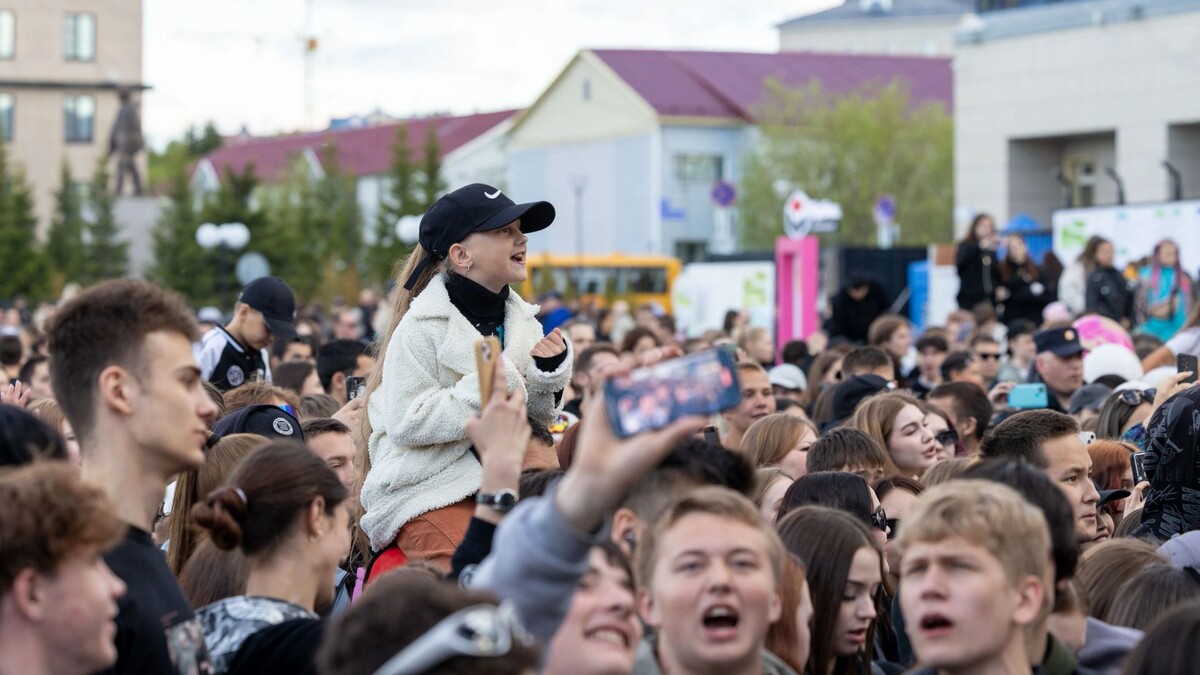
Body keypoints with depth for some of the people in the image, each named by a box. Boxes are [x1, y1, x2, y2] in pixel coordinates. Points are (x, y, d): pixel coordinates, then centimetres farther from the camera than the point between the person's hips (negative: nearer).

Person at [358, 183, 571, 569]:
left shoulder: (522, 321, 10)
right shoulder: (422, 328, -9)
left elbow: (537, 419, 17)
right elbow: (406, 422, -18)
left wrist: (549, 374, -3)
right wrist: (486, 392, -21)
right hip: (426, 492, -6)